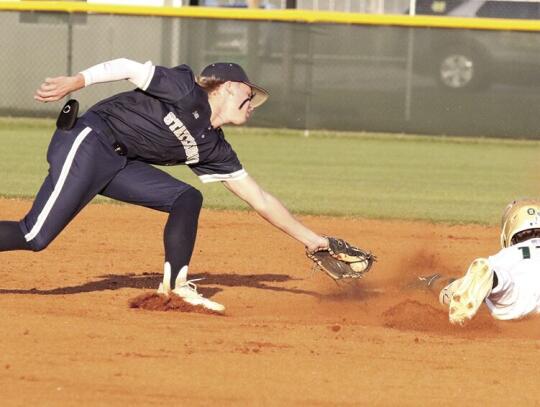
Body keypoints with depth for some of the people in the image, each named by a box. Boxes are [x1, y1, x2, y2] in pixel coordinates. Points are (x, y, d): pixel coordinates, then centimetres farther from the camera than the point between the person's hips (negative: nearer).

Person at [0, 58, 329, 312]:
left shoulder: (214, 151, 13)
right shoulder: (187, 92, -8)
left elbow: (260, 200, 17)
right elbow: (130, 68, -9)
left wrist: (310, 238, 17)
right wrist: (73, 83, -19)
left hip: (119, 165, 8)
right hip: (87, 144, -8)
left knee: (187, 199, 0)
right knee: (36, 238, -16)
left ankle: (176, 285, -4)